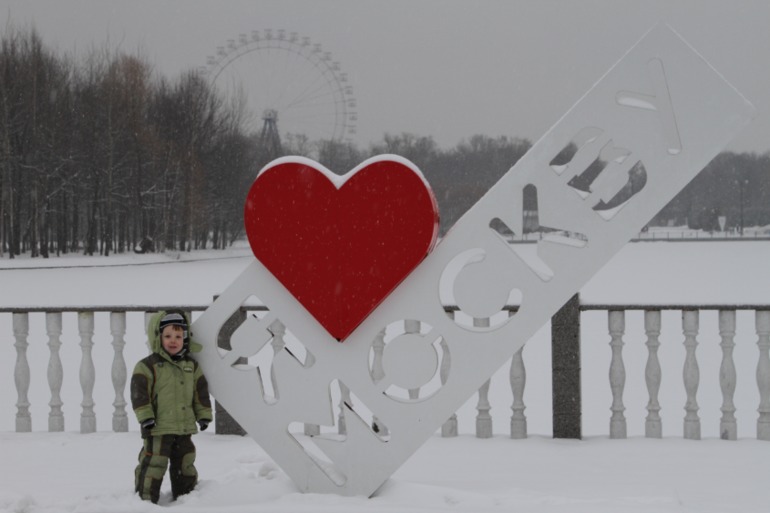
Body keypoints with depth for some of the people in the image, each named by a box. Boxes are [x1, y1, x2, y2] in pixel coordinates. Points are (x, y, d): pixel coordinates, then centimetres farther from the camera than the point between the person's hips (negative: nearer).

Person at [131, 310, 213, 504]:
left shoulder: (192, 366, 9)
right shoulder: (148, 365, -8)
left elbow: (201, 392, 14)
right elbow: (139, 393, -12)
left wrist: (204, 415, 10)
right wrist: (145, 417, -17)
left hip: (185, 427, 5)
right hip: (158, 427, -5)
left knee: (185, 466, 16)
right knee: (153, 465, -8)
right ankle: (146, 499, -1)